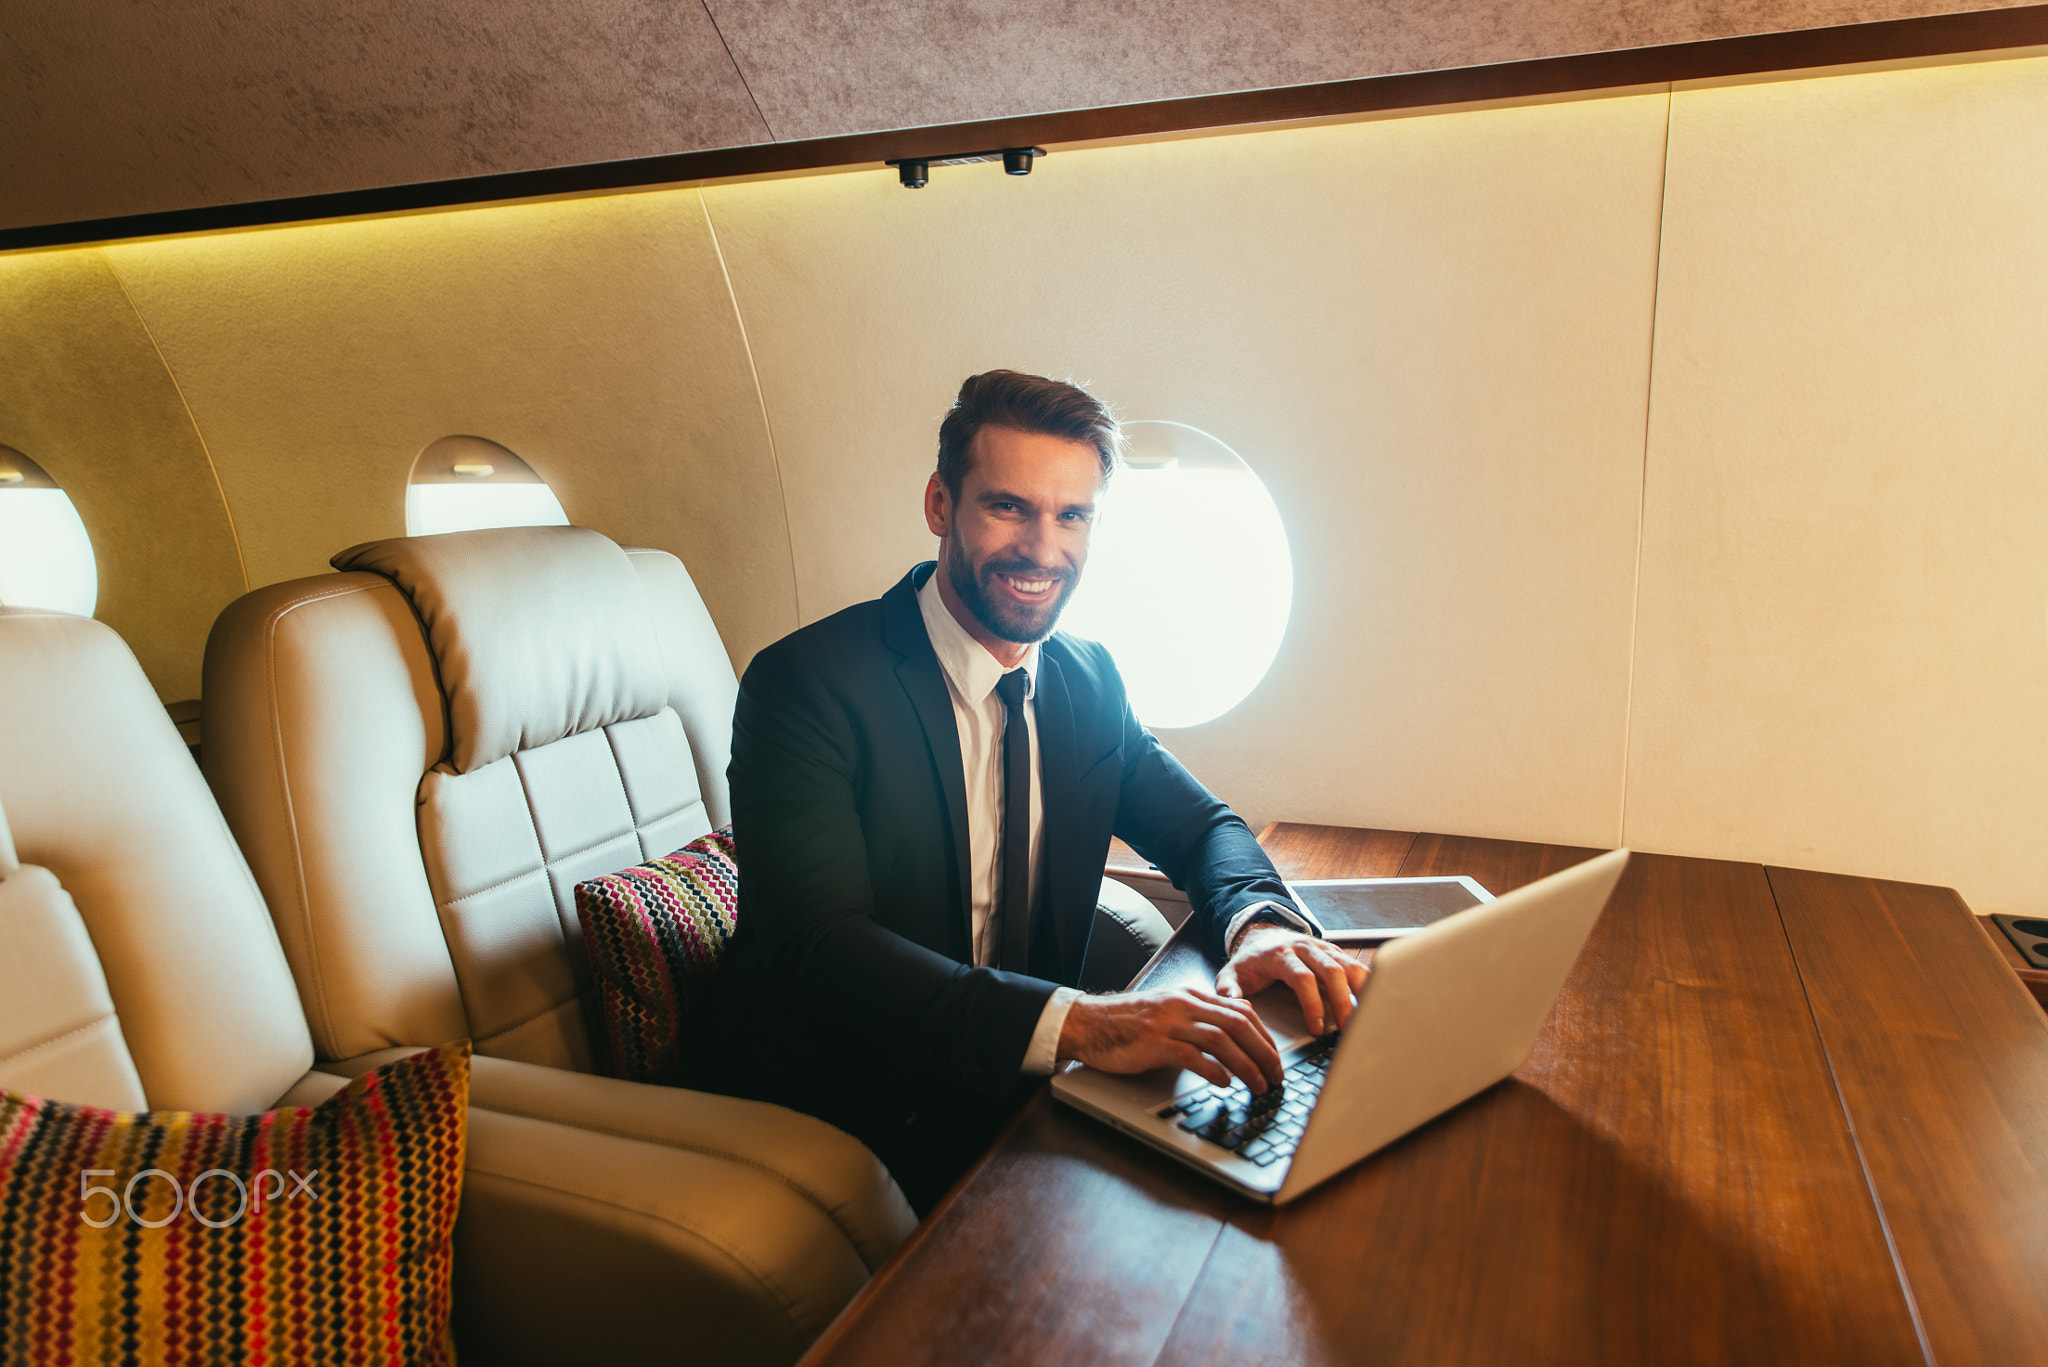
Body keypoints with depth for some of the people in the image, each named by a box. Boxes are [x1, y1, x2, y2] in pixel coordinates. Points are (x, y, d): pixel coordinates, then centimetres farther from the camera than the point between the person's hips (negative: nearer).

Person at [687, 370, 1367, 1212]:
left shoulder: (1090, 679, 4)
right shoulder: (803, 685, -18)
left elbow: (1200, 826, 10)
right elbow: (814, 944, -27)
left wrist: (1259, 922, -15)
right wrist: (1077, 1022, -40)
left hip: (1018, 1084, 7)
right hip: (829, 1116, -6)